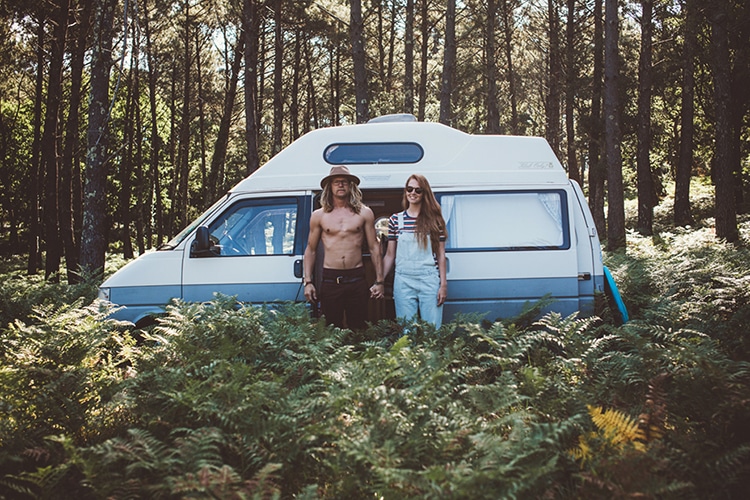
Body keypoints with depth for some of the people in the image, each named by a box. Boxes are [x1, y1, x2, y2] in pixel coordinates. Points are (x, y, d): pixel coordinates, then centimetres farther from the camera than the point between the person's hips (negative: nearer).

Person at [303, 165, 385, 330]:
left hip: (357, 279, 0)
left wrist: (379, 281, 3)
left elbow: (374, 248, 8)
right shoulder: (319, 216, 7)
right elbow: (311, 250, 10)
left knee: (358, 329, 3)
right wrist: (308, 282, 2)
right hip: (329, 279, 0)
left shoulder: (364, 213, 6)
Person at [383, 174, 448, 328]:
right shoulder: (396, 220, 6)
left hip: (429, 280, -1)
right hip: (403, 280, 1)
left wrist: (443, 284, -1)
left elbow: (440, 254, 4)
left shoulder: (434, 220, 3)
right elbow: (390, 255, 9)